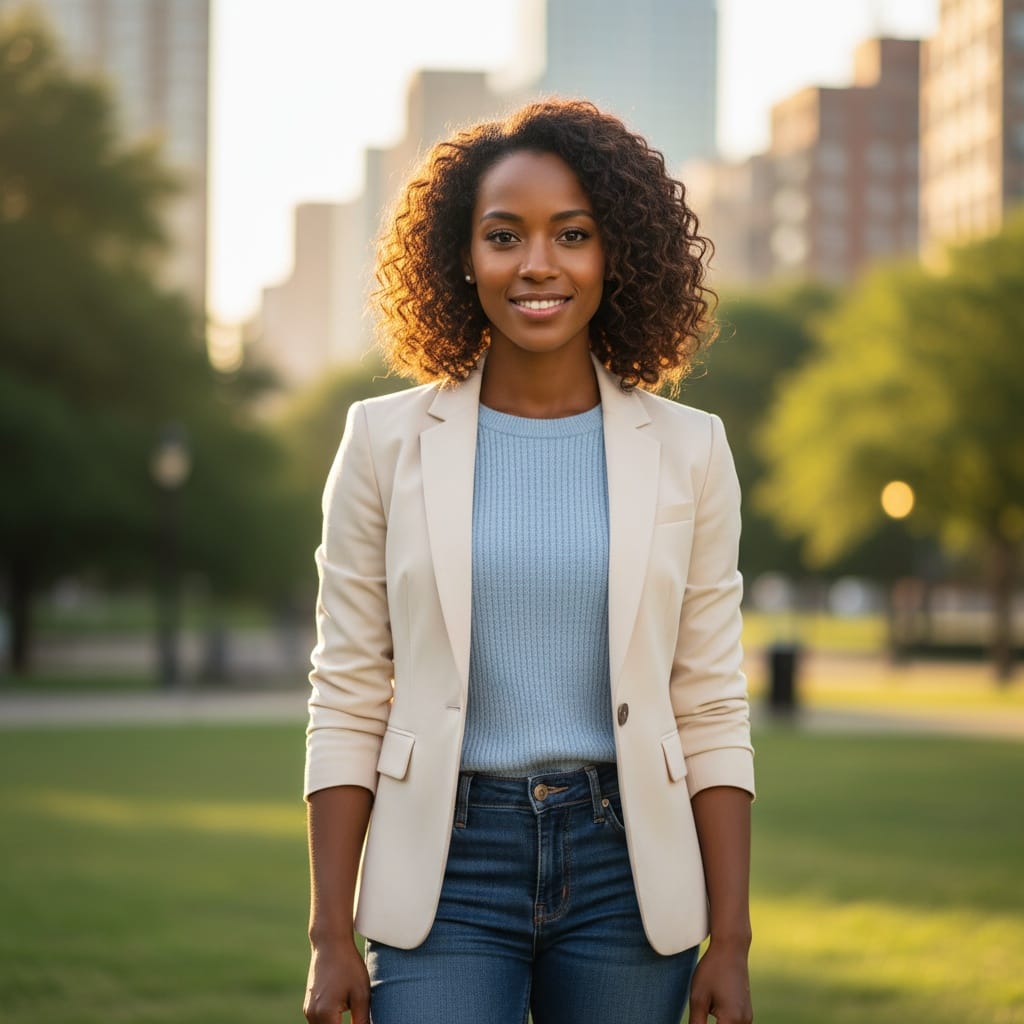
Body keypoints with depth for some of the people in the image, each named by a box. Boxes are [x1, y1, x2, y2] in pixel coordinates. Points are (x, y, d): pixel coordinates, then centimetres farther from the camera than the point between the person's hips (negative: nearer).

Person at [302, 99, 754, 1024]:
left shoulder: (687, 452, 4)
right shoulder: (387, 443, 2)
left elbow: (714, 712, 4)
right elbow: (347, 702, 2)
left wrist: (731, 944, 0)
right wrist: (332, 936, -2)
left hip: (627, 870, 1)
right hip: (447, 868, -1)